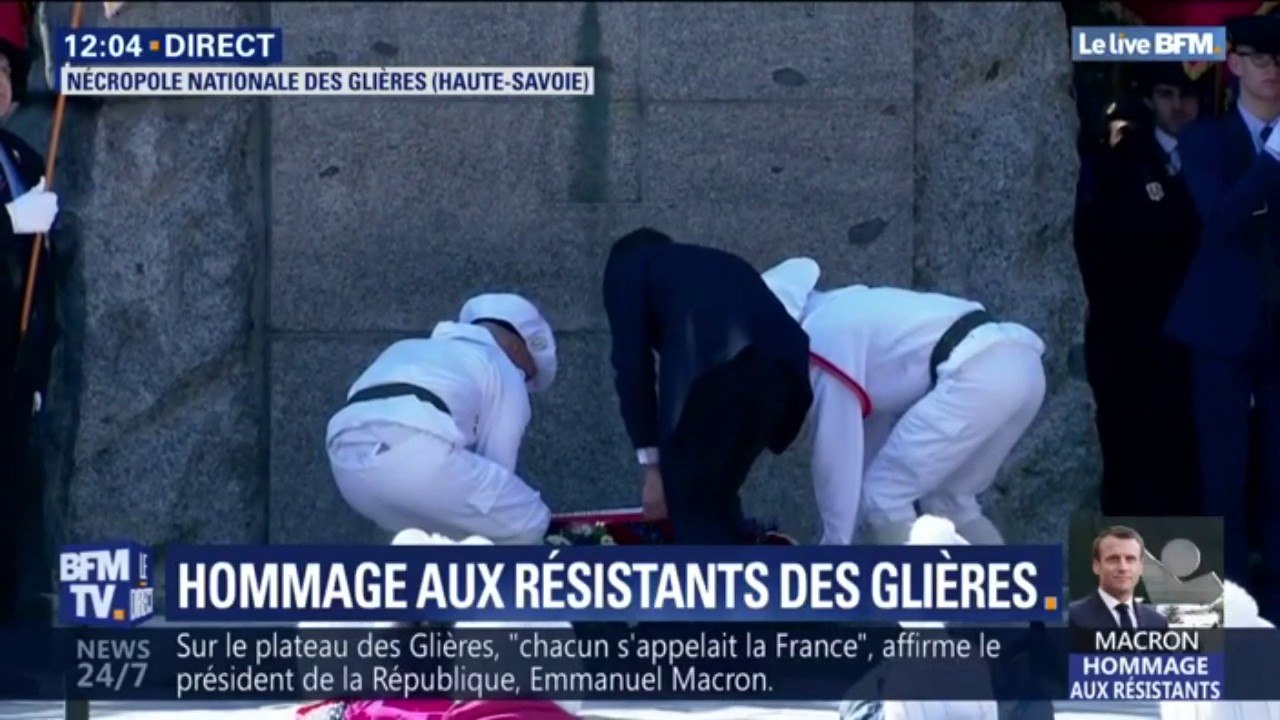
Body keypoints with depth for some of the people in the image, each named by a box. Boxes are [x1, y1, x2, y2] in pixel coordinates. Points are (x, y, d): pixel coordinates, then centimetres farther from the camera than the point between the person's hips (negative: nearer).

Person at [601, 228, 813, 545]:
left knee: (692, 512, 7)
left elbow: (632, 366, 14)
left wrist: (652, 467, 14)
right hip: (783, 363, 6)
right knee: (716, 499, 24)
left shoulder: (627, 268, 27)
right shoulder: (720, 264, 43)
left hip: (711, 366, -6)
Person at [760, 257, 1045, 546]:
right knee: (947, 501, 22)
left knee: (885, 495, -1)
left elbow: (836, 451, 0)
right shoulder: (846, 314, 27)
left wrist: (834, 547, 8)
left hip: (979, 374, -10)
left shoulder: (823, 341, -1)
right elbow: (874, 422, 31)